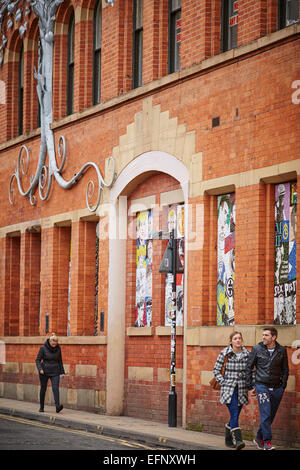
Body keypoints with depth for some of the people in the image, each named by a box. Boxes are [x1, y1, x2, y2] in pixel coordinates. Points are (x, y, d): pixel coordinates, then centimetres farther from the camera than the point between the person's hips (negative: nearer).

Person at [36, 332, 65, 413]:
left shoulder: (58, 348, 0)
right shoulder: (43, 348, -9)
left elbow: (60, 361, 10)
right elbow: (38, 360, -7)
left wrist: (62, 372, 11)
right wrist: (40, 369, -22)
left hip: (55, 372, 1)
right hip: (44, 372, -1)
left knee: (55, 388, -15)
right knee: (43, 389, 8)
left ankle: (58, 406, -28)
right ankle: (41, 407, 23)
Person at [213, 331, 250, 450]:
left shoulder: (247, 354, 4)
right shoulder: (224, 353, -4)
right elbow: (216, 370, 3)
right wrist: (223, 383, -5)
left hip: (241, 390, 4)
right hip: (228, 389, -4)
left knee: (235, 416, 9)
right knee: (234, 414, -17)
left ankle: (228, 439, 28)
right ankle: (238, 440, -22)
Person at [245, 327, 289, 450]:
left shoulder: (281, 350, 3)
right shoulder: (257, 349, -1)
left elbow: (285, 370, 13)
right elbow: (249, 368, 5)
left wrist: (283, 386, 5)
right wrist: (250, 387, 2)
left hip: (277, 388, 3)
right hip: (262, 386, -3)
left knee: (271, 416, 8)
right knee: (265, 414, -13)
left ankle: (259, 438, 24)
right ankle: (267, 442, -11)